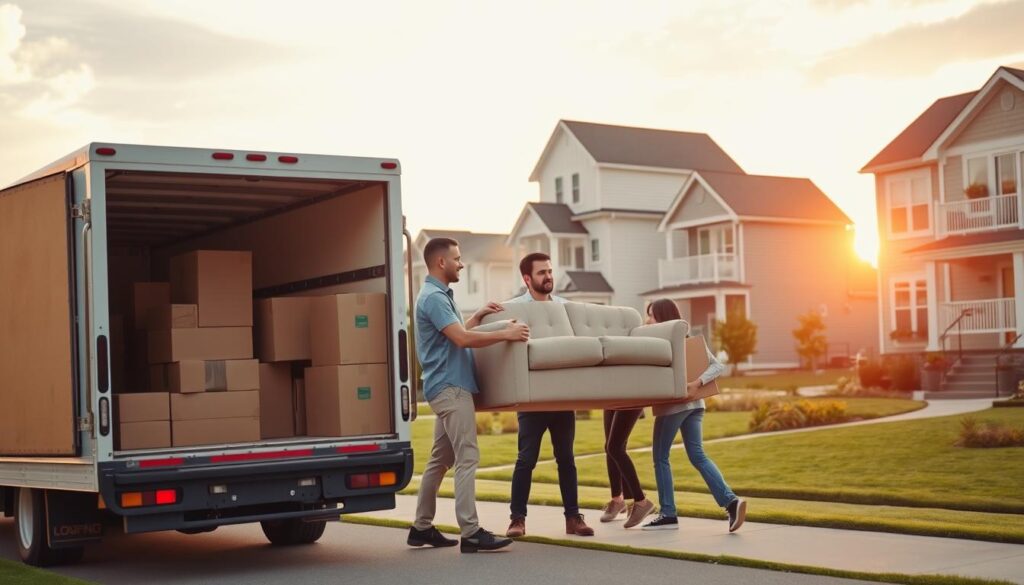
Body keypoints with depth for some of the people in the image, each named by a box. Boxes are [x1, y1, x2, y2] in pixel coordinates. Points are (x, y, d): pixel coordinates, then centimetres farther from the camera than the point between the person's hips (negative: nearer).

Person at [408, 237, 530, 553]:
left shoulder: (441, 295, 19)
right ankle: (470, 533, -16)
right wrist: (506, 334, -20)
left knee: (440, 460, 12)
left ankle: (422, 527, 16)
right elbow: (462, 339, -23)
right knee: (467, 458, -13)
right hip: (450, 387, -11)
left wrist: (479, 315, 23)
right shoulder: (433, 297, -14)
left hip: (448, 387, 11)